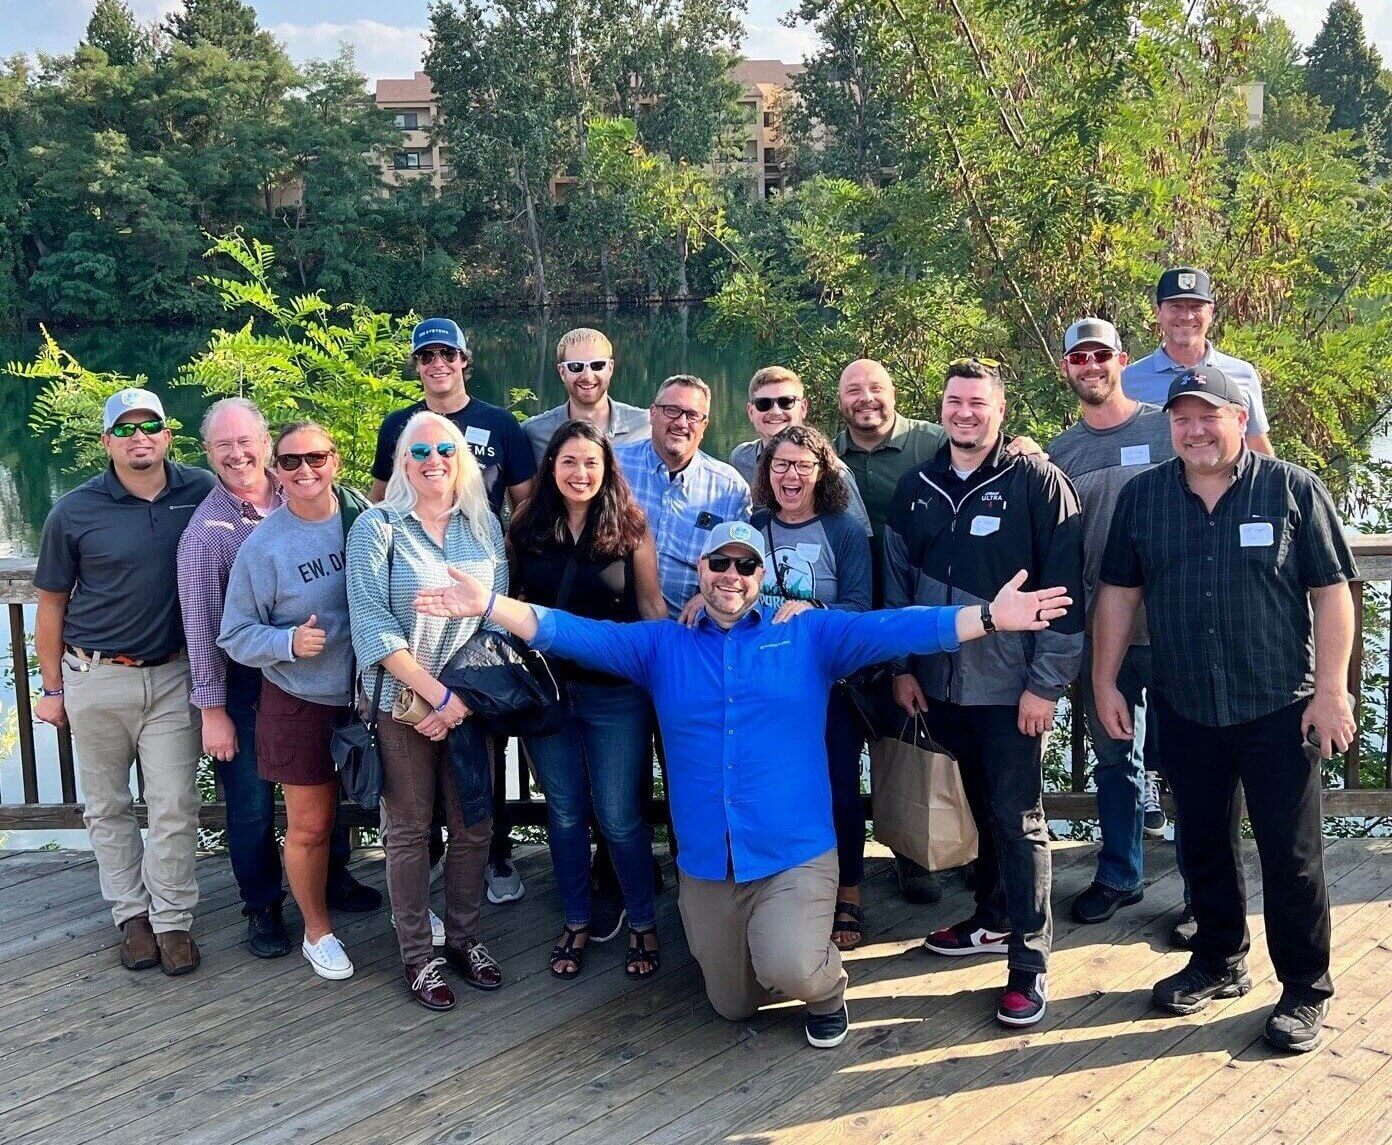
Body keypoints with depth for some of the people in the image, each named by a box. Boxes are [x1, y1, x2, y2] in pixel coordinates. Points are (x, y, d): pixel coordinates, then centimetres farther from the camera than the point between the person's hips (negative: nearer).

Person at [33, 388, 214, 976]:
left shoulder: (202, 492, -4)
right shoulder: (74, 512, -6)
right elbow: (51, 604, 2)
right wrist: (52, 687, 3)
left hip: (174, 675, 0)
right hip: (96, 678, 0)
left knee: (175, 805, 1)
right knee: (107, 806, 10)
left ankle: (173, 919, 14)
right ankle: (131, 914, 24)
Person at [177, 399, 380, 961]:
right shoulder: (206, 529, -13)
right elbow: (200, 623, -12)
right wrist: (212, 709, -11)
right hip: (245, 682, -4)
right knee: (252, 802, 8)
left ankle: (334, 877, 39)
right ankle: (262, 906, 27)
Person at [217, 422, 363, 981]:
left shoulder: (367, 517, -6)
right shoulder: (263, 545, -12)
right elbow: (235, 635, -6)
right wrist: (290, 642, -24)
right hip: (302, 704, -2)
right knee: (310, 826, 9)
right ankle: (317, 931, 32)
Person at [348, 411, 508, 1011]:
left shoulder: (484, 526, 6)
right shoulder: (377, 528, -5)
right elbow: (373, 625, -12)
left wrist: (461, 697, -8)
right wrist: (439, 694, -15)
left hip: (468, 700, 3)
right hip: (401, 701, -3)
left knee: (474, 825, 8)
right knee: (410, 830, 5)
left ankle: (464, 938, 26)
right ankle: (417, 955, 18)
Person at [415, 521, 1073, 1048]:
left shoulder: (809, 636, 1)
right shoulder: (661, 646, 6)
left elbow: (889, 630, -11)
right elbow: (578, 635, -3)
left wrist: (990, 617, -23)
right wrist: (490, 605, -17)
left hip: (796, 856, -3)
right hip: (704, 865, 3)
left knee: (789, 972, -27)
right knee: (733, 1005, 15)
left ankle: (826, 985, 10)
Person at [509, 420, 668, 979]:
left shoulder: (630, 528, -4)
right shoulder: (525, 529, 2)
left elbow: (651, 604, 0)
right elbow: (511, 602, 9)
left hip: (616, 692, -2)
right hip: (545, 688, 3)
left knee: (619, 817, 2)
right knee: (565, 813, 13)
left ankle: (642, 923, 21)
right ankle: (576, 922, 29)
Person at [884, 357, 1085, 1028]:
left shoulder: (1036, 481, -8)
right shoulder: (916, 488, 8)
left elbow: (1064, 589, -10)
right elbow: (897, 582, 15)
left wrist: (1046, 684, -14)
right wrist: (902, 667, 9)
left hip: (1011, 688, -5)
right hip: (942, 684, 5)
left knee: (1017, 816, -2)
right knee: (982, 807, 17)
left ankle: (1029, 962, 6)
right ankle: (994, 920, 33)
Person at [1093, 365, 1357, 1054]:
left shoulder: (1293, 489, -5)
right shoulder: (1143, 496, 3)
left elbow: (1332, 592, -5)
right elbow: (1118, 592, 7)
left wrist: (1331, 691, -9)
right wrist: (1104, 683, 5)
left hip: (1279, 709, -3)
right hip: (1185, 709, 3)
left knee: (1291, 854, 4)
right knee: (1203, 844, 15)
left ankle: (1305, 990, 19)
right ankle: (1218, 963, 34)